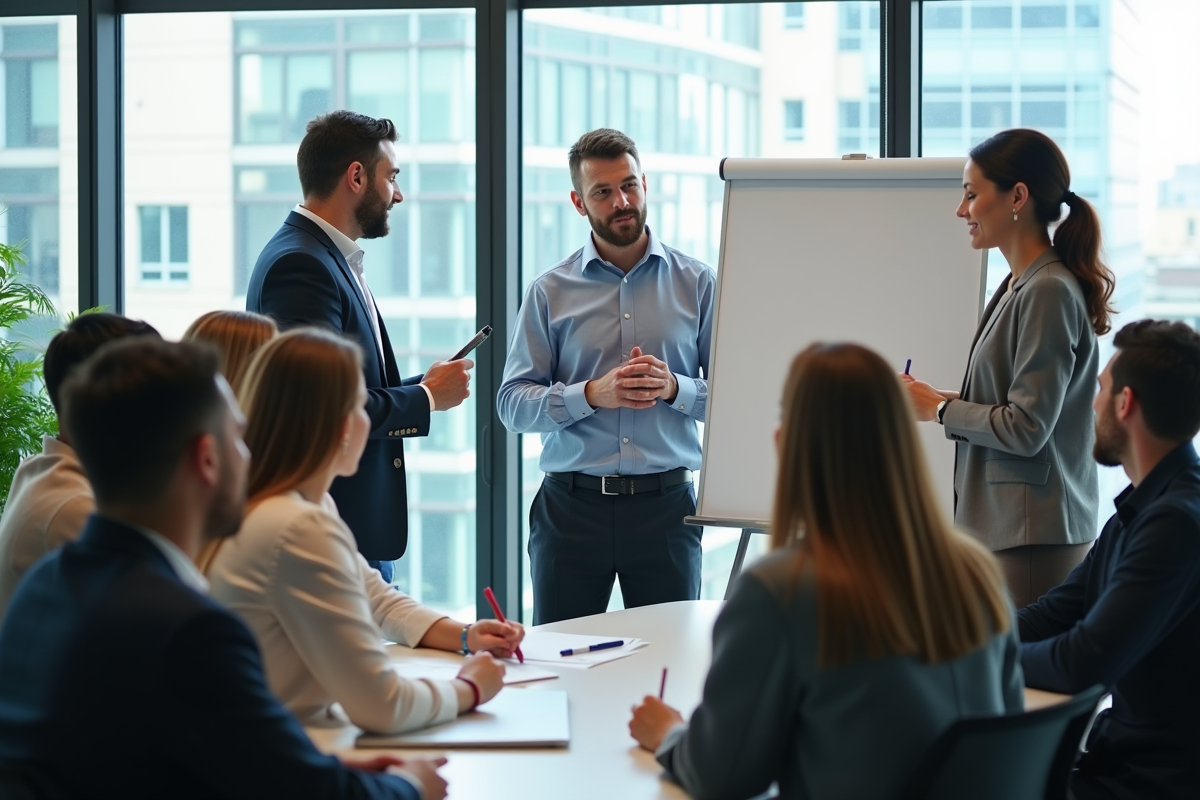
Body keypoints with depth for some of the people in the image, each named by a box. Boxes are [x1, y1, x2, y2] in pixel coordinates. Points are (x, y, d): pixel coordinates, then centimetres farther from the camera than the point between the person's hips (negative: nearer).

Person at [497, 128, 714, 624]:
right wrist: (592, 394, -14)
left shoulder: (697, 284, 7)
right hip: (571, 506, 0)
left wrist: (674, 388, -14)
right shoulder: (551, 293, 6)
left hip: (665, 505, 0)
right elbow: (512, 403, 0)